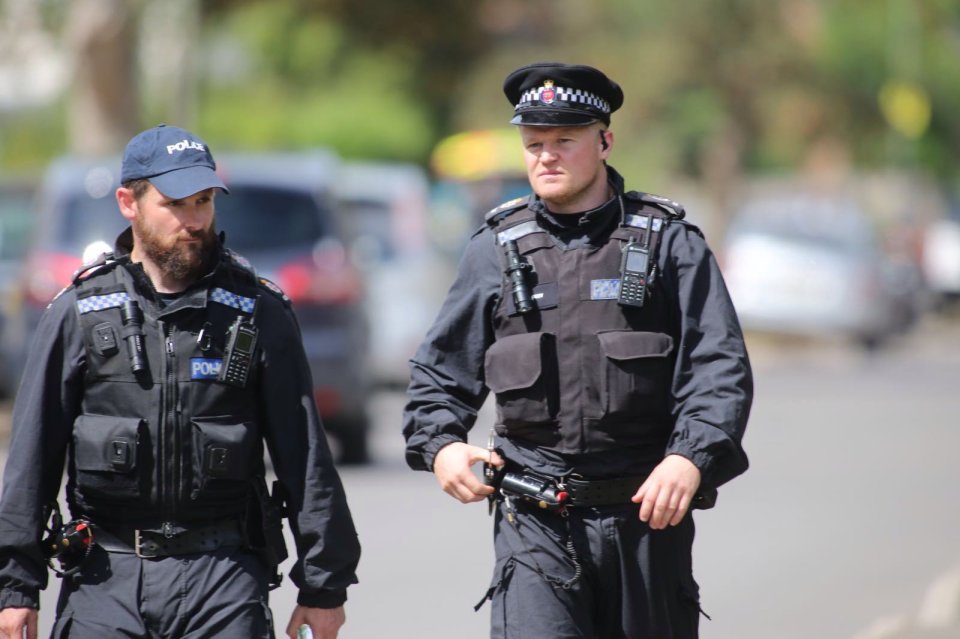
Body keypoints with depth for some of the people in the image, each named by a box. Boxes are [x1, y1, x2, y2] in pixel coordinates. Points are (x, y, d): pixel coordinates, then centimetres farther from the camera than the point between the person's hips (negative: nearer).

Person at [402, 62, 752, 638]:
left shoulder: (669, 243, 3)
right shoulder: (496, 249, 8)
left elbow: (721, 369, -5)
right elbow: (440, 372, 14)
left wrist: (692, 458, -22)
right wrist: (440, 445, -6)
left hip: (648, 514, 0)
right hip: (536, 524, 0)